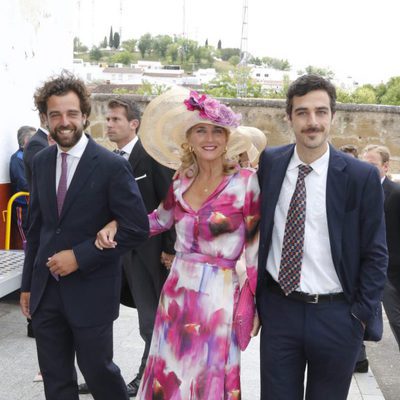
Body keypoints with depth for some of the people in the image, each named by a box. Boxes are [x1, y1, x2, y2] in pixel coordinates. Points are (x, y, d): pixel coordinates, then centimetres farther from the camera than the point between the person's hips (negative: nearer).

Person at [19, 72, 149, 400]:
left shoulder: (111, 166, -13)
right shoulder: (41, 162, 4)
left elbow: (137, 228, -15)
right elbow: (36, 226, 11)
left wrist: (80, 257, -18)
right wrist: (28, 283, 12)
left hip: (90, 290, -5)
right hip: (45, 290, 5)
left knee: (97, 369, 9)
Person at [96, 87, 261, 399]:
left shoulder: (245, 182, -10)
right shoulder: (182, 181, 4)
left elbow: (256, 247, -6)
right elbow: (161, 219, 21)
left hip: (219, 296, -4)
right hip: (177, 292, 5)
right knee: (170, 375, 15)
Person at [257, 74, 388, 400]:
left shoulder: (361, 176, -9)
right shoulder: (269, 163, 0)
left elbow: (375, 253, -3)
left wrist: (362, 314, -6)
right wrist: (252, 295, 7)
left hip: (336, 317, -1)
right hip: (278, 310, 2)